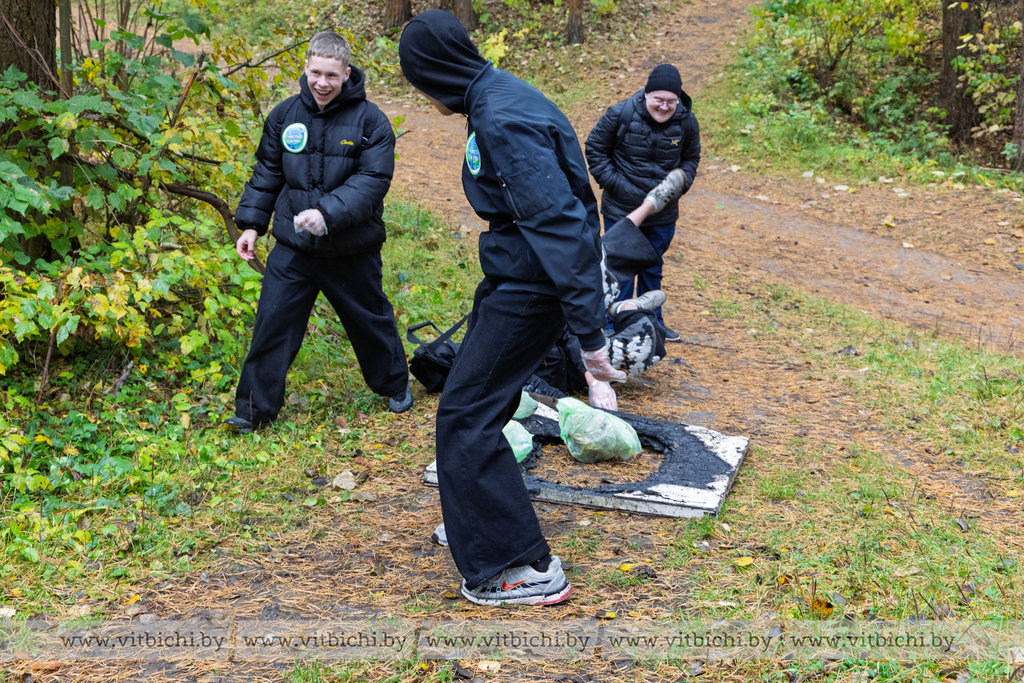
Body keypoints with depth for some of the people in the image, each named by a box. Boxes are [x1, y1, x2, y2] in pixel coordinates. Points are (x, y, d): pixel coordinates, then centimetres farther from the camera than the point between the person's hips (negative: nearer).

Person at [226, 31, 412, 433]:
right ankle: (255, 408, 14)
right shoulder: (284, 115, 1)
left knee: (370, 320, 15)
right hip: (293, 248, 2)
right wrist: (251, 224, 6)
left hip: (352, 249, -2)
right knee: (272, 322, 1)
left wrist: (328, 212, -29)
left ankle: (395, 385, 39)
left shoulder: (370, 121, -10)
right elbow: (267, 173, 11)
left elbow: (372, 181, -17)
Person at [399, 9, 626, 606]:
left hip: (531, 283, -10)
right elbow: (553, 210, 17)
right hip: (517, 274, 10)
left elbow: (558, 222, -28)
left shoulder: (503, 122, -24)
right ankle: (480, 523, 39)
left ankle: (527, 570, 0)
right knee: (481, 401, 21)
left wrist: (589, 330, -28)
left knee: (466, 413, -5)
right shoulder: (498, 97, 9)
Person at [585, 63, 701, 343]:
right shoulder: (620, 114, -17)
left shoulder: (686, 121, -6)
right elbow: (595, 149, -4)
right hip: (621, 209, -3)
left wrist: (682, 177, -9)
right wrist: (613, 182, -13)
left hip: (663, 213, 4)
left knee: (653, 268, 19)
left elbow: (691, 157, 11)